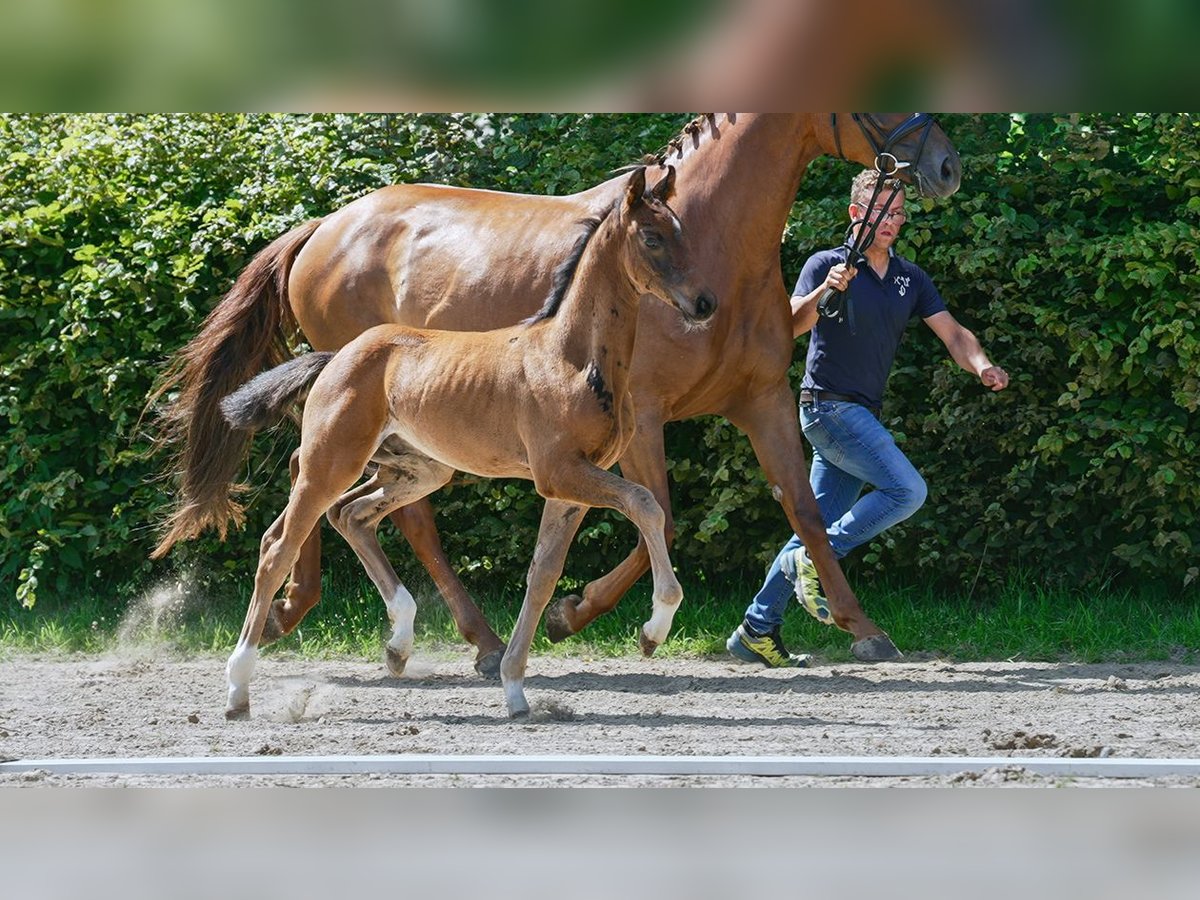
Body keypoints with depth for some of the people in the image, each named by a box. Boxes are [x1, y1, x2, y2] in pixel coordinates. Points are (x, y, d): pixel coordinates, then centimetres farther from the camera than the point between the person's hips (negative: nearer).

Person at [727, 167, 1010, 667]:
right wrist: (825, 291, -37)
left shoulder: (910, 278, 12)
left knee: (819, 528, 6)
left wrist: (982, 367, -14)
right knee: (907, 490, -21)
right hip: (828, 405, -7)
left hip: (864, 414, 7)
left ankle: (757, 631, 10)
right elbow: (792, 325, -18)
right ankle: (816, 561, -12)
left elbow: (951, 332, 6)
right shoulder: (826, 265, -6)